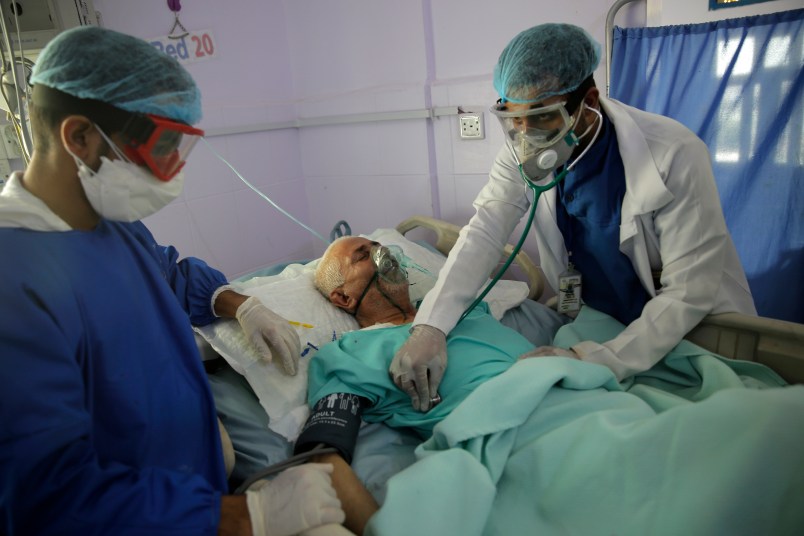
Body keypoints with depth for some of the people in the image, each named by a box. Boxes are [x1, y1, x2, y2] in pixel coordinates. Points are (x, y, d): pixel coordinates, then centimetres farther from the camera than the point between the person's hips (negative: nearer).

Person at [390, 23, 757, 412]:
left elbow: (691, 291, -25)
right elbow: (484, 232, -19)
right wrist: (429, 326, -34)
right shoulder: (523, 152, -12)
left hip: (694, 329, -3)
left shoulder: (675, 156, -25)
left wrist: (593, 361, -36)